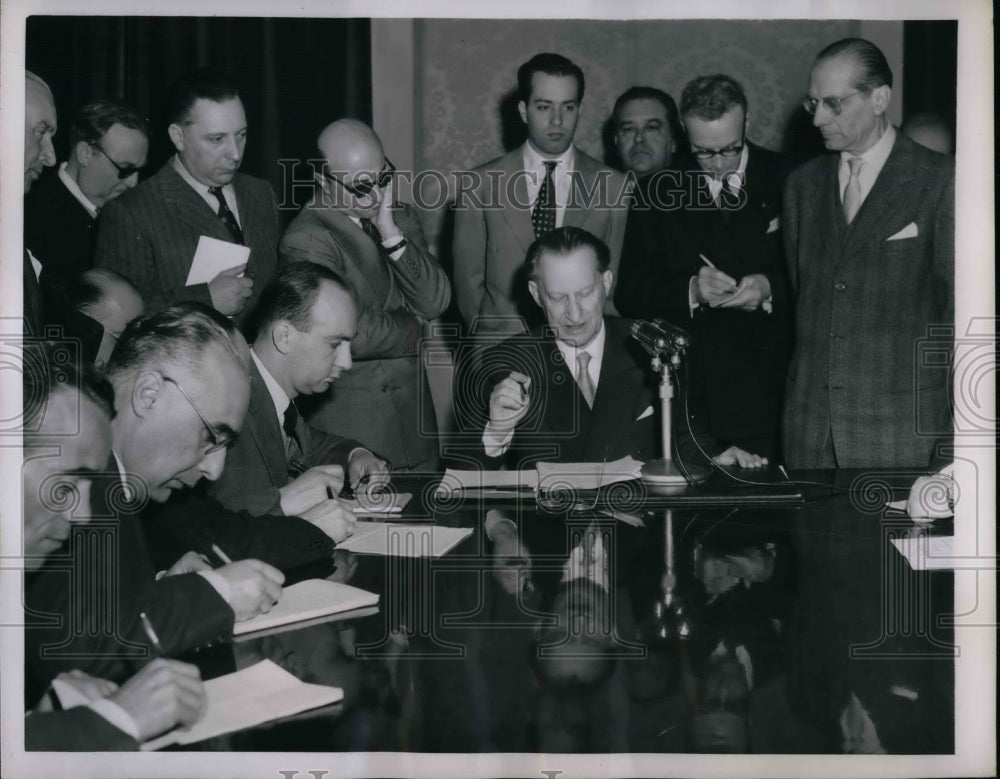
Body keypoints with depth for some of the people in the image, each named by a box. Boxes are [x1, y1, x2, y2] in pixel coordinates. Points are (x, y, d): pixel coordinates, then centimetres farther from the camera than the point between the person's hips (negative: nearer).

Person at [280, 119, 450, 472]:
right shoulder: (305, 240, -13)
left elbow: (436, 301, -1)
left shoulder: (401, 218, 10)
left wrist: (391, 233, -11)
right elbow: (356, 333, -20)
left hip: (416, 414, 7)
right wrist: (413, 325, -2)